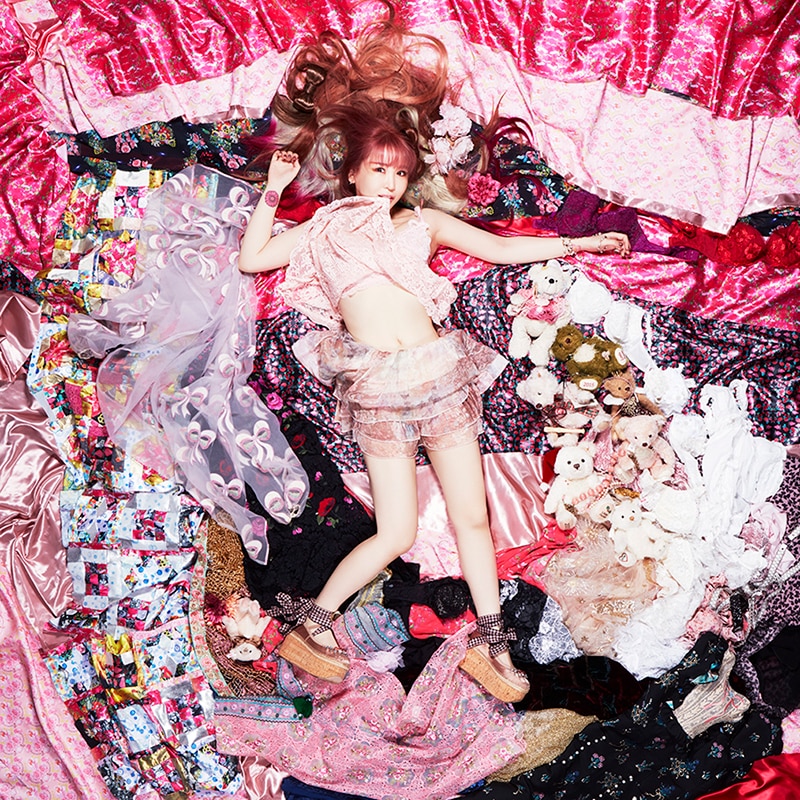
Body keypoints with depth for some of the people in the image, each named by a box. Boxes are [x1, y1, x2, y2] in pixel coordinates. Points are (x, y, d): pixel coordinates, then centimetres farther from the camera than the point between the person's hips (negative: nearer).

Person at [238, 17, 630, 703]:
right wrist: (275, 188, 13)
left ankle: (489, 645, 19)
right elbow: (251, 258, 15)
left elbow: (501, 248, 22)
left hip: (441, 371, 3)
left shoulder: (423, 223, 19)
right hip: (377, 387, -2)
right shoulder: (323, 230, 18)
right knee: (396, 533, -3)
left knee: (472, 516, 5)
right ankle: (308, 628, 14)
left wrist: (580, 242, 21)